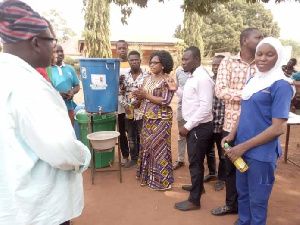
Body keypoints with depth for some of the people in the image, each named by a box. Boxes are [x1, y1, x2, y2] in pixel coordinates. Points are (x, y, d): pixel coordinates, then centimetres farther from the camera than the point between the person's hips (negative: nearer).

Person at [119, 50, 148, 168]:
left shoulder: (146, 76, -5)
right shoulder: (125, 76, 6)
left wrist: (140, 101, -19)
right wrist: (125, 105, -6)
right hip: (129, 112, 4)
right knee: (131, 137, 15)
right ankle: (133, 158, 30)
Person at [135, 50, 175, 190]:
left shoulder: (167, 81, -11)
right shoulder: (147, 79, 10)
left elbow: (165, 101, -20)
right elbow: (144, 97, 13)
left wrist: (146, 95, -19)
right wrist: (139, 96, -11)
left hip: (161, 119, -7)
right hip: (147, 118, 7)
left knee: (159, 148, -1)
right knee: (146, 146, 14)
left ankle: (161, 180, 13)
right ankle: (148, 175, 30)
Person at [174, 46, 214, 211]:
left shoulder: (203, 79, -20)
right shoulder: (192, 76, 10)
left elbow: (205, 108, -25)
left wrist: (187, 126, -22)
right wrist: (176, 90, 3)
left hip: (199, 127, -9)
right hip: (193, 126, 9)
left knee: (195, 162, 2)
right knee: (194, 160, 23)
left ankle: (194, 200, 16)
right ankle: (197, 186, 43)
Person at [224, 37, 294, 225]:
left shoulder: (281, 85, -14)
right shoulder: (253, 81, 7)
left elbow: (278, 128, -19)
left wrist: (243, 146, -18)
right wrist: (232, 135, -1)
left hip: (262, 153, -7)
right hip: (243, 149, 7)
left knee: (257, 199, 11)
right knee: (243, 193, 21)